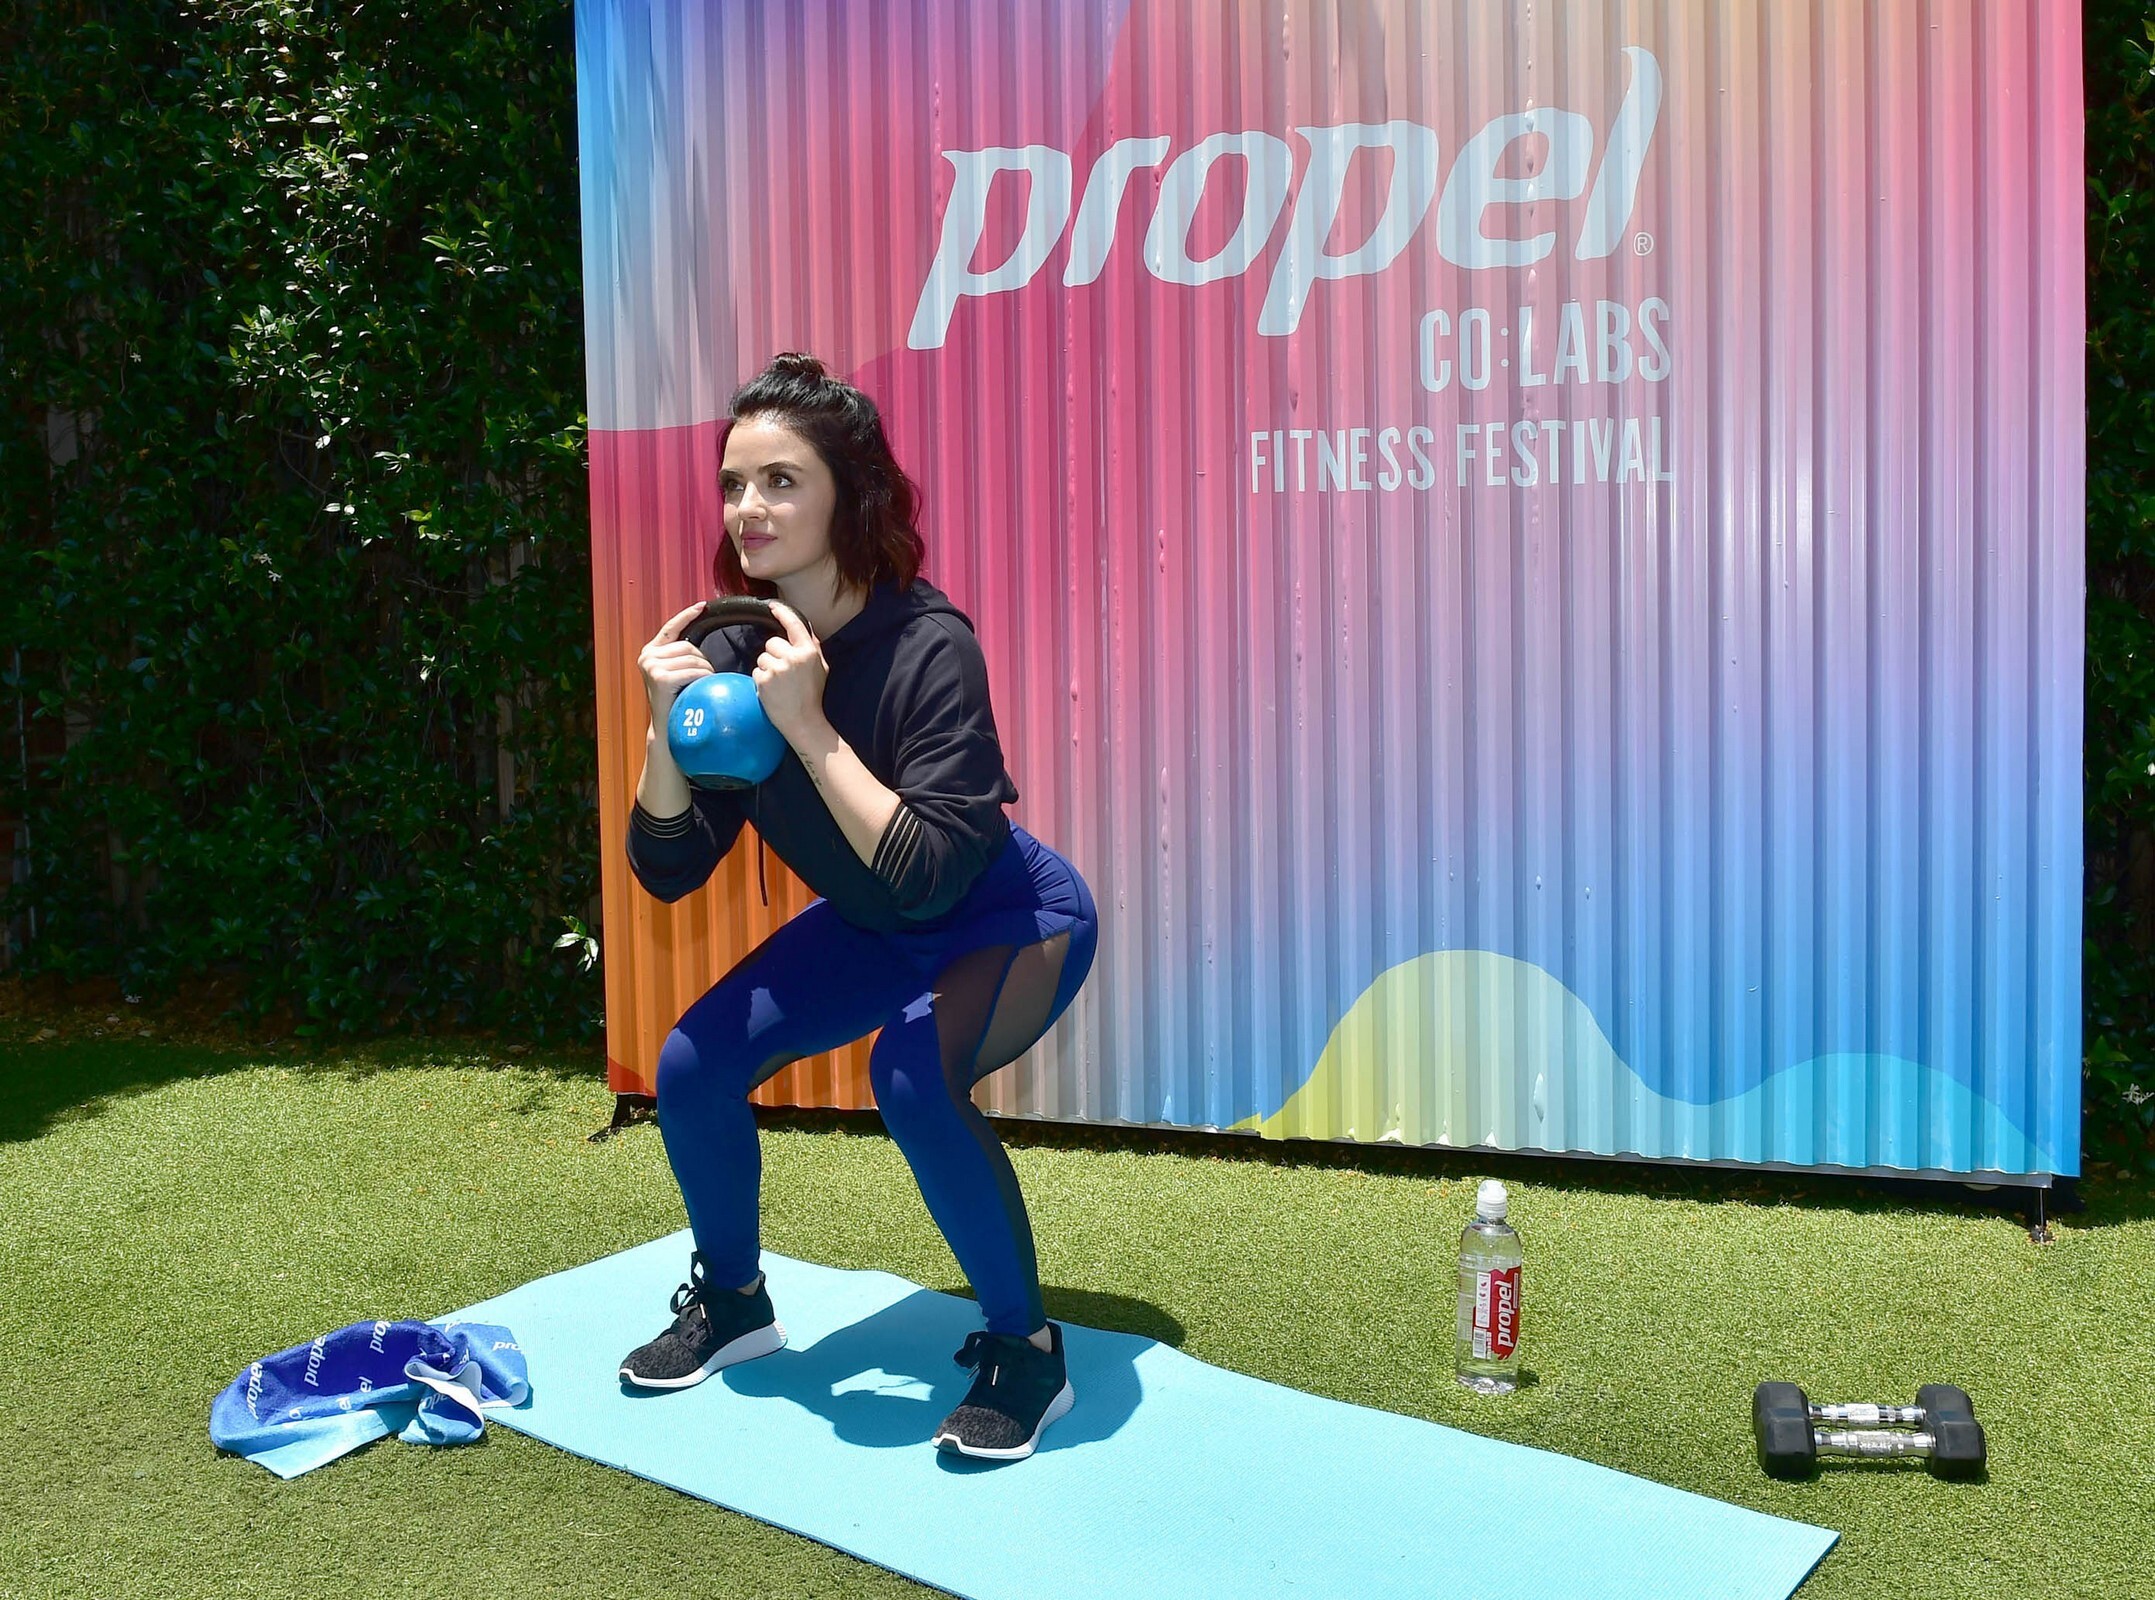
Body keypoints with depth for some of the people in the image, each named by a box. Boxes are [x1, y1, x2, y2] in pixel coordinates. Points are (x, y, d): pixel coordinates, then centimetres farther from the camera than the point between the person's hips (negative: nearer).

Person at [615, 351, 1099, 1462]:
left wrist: (810, 726, -40)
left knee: (912, 1073, -33)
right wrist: (665, 728, -26)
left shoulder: (928, 648, -31)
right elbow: (669, 871, -10)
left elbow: (931, 877, -37)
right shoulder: (731, 653, -14)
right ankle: (731, 1303, 22)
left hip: (1014, 918, -6)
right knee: (692, 1064, -6)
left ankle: (1027, 1351, -11)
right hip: (871, 925, 6)